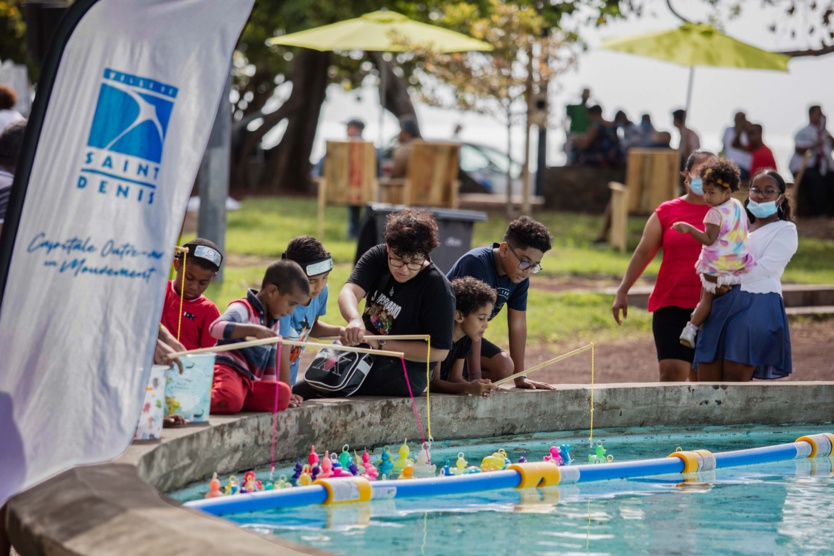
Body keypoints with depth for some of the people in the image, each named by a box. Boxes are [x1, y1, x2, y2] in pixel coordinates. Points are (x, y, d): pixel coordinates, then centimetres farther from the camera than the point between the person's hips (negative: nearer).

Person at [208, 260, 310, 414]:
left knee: (282, 393, -18)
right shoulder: (243, 309, -5)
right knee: (231, 400, -40)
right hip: (227, 370, -9)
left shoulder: (273, 323, 24)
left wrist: (272, 394, 26)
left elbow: (270, 361, 33)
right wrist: (254, 330, -35)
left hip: (249, 382, 9)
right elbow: (216, 328, -26)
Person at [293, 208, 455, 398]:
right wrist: (355, 320, -41)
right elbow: (349, 292, -17)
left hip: (404, 375, -7)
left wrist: (381, 344, -21)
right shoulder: (378, 256, -2)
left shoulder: (438, 289, -18)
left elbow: (439, 352, -17)